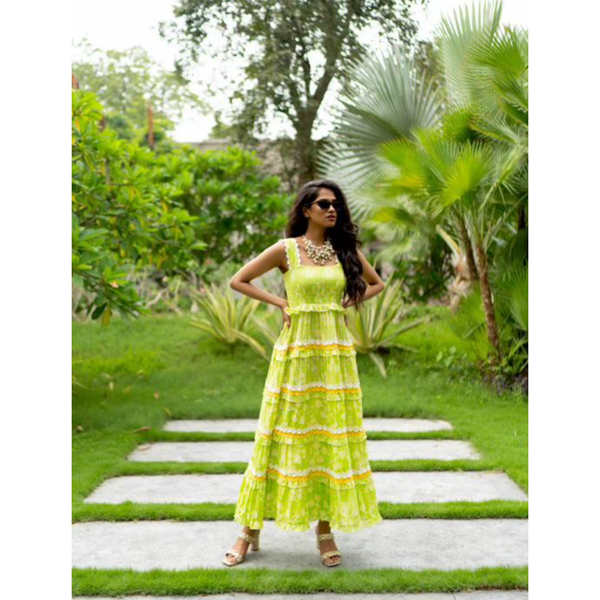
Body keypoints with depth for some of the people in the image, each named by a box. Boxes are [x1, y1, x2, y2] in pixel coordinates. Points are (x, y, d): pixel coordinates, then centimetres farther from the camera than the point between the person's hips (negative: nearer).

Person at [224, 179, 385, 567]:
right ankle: (251, 529, 9)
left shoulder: (346, 250, 8)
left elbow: (377, 284, 22)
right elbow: (238, 281, 4)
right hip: (296, 349, -3)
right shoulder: (286, 249, 0)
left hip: (336, 351, 3)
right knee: (284, 435, -1)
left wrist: (347, 304, 6)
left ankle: (326, 529, 13)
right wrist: (280, 303, -1)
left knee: (334, 437, 3)